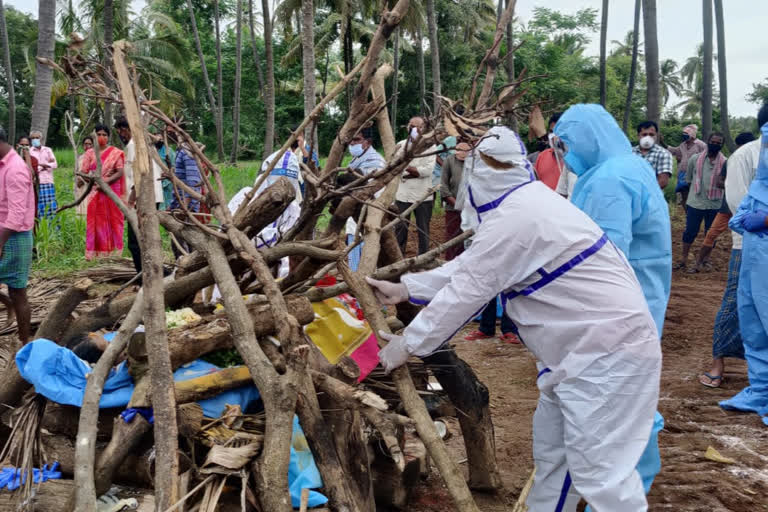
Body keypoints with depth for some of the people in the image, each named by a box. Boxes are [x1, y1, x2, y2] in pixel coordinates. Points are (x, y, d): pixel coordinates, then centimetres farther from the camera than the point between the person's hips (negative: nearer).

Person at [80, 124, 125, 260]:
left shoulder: (116, 153, 3)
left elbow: (120, 172, -6)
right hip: (95, 193, 2)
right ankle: (96, 253, 2)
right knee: (96, 223, 0)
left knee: (112, 221, -1)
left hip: (112, 192, -2)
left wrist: (107, 180, -21)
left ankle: (113, 252, 4)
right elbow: (84, 172, 5)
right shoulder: (90, 153, 10)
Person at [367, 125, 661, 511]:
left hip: (609, 352, -11)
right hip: (586, 347, 11)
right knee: (551, 454, 19)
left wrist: (408, 343, -6)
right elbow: (469, 266, 17)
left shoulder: (513, 218, -22)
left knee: (599, 472, -7)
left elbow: (468, 291, -17)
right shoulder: (525, 203, 11)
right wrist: (405, 288, 17)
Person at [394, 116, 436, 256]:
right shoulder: (400, 145, 5)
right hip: (402, 195, 2)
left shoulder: (430, 146, -2)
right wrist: (416, 171, -15)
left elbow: (428, 170, -14)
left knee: (423, 230, 6)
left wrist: (405, 167, -14)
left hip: (422, 195, -2)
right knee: (400, 229, 8)